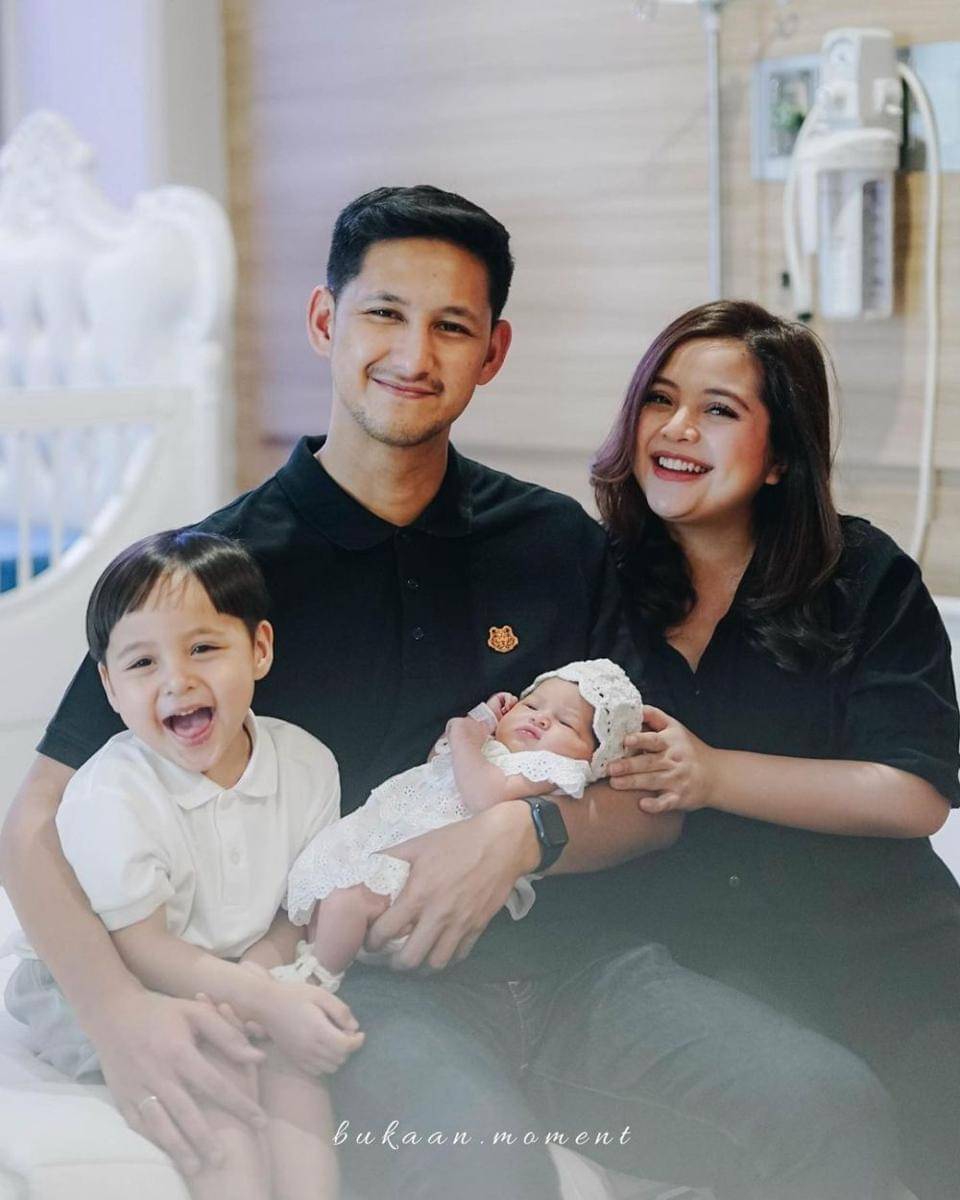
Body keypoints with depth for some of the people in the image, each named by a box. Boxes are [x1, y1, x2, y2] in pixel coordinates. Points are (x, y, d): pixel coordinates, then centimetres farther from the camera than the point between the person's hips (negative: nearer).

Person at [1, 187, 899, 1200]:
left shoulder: (559, 546, 13)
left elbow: (655, 805, 13)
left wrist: (526, 832, -9)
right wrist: (117, 1010, -16)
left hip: (578, 962, 4)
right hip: (366, 990, -3)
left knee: (833, 1109, -23)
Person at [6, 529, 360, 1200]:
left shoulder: (306, 764, -9)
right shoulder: (108, 798, -24)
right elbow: (141, 948, -22)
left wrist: (270, 958, -23)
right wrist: (269, 1001, -31)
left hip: (248, 976, 4)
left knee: (294, 1054, -22)